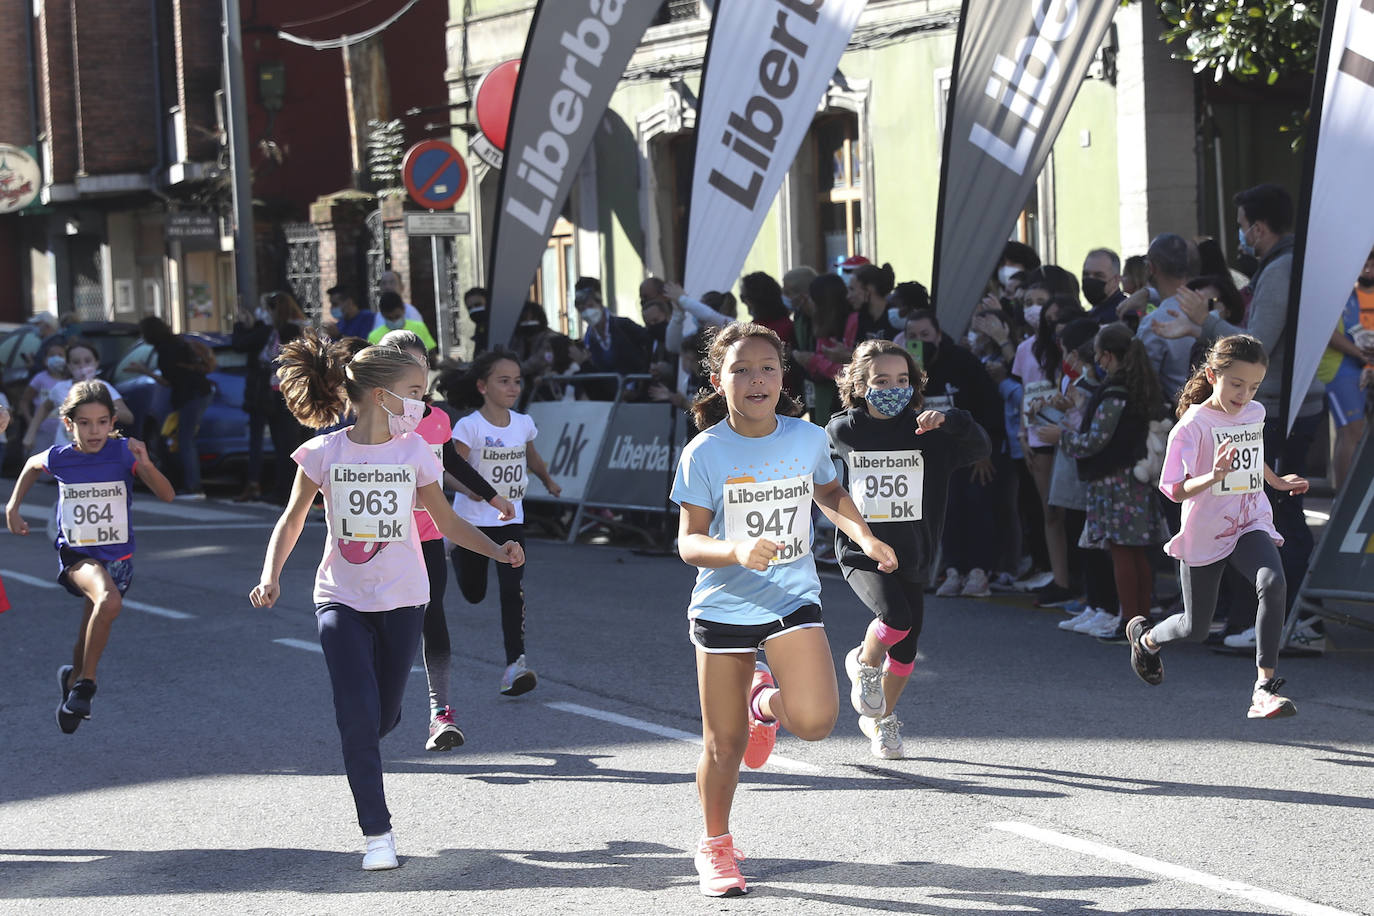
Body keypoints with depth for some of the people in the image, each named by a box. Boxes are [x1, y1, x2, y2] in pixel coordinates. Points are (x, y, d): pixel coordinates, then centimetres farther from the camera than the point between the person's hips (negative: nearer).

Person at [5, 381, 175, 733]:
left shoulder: (123, 452, -11)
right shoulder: (59, 458, -7)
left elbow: (166, 495, -17)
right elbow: (32, 466, 18)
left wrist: (145, 464, -32)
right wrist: (13, 507, 14)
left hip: (116, 556, 2)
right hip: (75, 554, -2)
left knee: (90, 643, 10)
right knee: (109, 600, -32)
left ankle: (74, 679, 43)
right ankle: (85, 684, -18)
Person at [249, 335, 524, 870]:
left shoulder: (413, 451, 0)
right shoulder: (324, 453, -6)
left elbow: (446, 521, 8)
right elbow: (292, 521, 3)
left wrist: (497, 550, -7)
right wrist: (270, 577, -11)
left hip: (402, 600, 2)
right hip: (341, 599, -2)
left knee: (383, 717, 6)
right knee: (359, 715, -11)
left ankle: (360, 763, 43)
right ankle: (377, 834, 0)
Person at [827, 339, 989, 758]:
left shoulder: (927, 432, -5)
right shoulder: (843, 431, -3)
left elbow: (982, 449, -18)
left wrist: (950, 421, -30)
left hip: (912, 555, 2)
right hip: (861, 552, -2)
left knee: (906, 646, 7)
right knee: (896, 617, -27)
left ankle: (881, 720, 32)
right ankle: (864, 663, 6)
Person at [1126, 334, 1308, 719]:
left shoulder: (1255, 413, 4)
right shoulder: (1193, 424, -16)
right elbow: (1175, 490, -23)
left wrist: (1277, 481, 32)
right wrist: (1214, 476, -38)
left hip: (1250, 524, 4)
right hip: (1204, 535, -4)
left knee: (1273, 584, -28)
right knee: (1196, 629, 8)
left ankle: (1265, 686, -26)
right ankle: (1146, 636, 44)